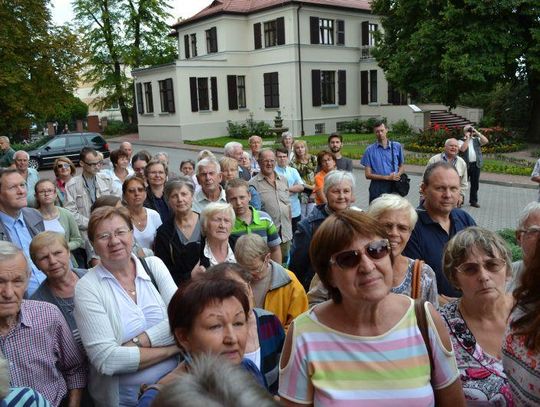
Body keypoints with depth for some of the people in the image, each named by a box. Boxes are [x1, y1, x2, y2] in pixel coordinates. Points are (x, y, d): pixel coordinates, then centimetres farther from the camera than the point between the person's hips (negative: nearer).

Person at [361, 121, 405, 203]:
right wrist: (387, 177, -11)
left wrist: (397, 175, -8)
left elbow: (402, 166, 16)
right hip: (377, 187, -1)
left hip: (394, 186, 2)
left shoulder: (397, 146, 8)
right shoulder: (370, 150, 2)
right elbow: (368, 175, -1)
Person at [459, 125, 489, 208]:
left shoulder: (476, 140, 13)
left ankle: (473, 201, 17)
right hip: (466, 165, -3)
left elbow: (486, 141, -4)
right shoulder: (461, 141, 3)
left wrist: (477, 133, -4)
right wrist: (467, 138, -11)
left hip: (476, 164, 4)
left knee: (475, 184, 8)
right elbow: (463, 149, -16)